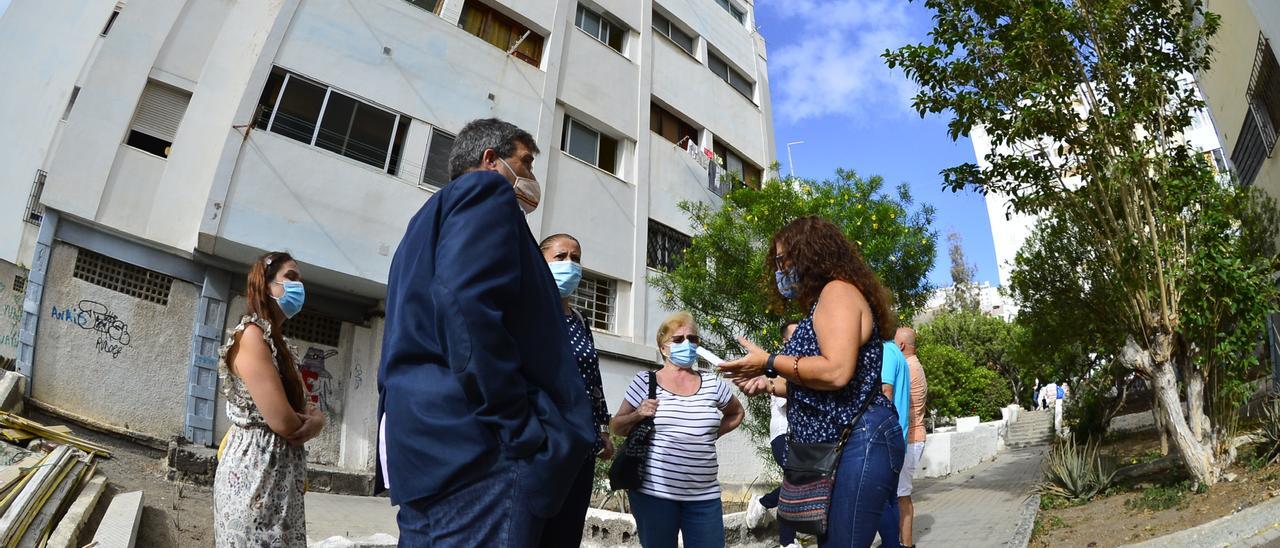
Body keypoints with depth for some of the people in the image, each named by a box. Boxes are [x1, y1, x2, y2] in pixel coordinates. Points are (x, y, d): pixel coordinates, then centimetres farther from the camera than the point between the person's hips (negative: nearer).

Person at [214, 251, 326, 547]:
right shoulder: (251, 334, -14)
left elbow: (304, 406, 14)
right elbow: (282, 422, -22)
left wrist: (316, 420, -9)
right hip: (256, 470, -9)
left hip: (281, 472, 9)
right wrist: (310, 423, 0)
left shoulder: (280, 343, 16)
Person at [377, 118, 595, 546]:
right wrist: (522, 434, -17)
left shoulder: (427, 220, 29)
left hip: (423, 445, 10)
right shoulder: (486, 191, 0)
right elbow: (468, 305, -19)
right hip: (478, 446, -10)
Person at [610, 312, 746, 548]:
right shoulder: (644, 381, -1)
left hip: (704, 495, 2)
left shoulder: (713, 384, 5)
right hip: (654, 492, -2)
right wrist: (637, 416, -14)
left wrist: (711, 435, 9)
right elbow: (616, 426, 6)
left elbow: (737, 413, 23)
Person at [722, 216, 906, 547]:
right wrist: (770, 384, 15)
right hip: (832, 446, 11)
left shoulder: (837, 290, -9)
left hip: (861, 442, -11)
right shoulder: (824, 301, 22)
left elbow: (836, 372, -24)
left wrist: (768, 363, -15)